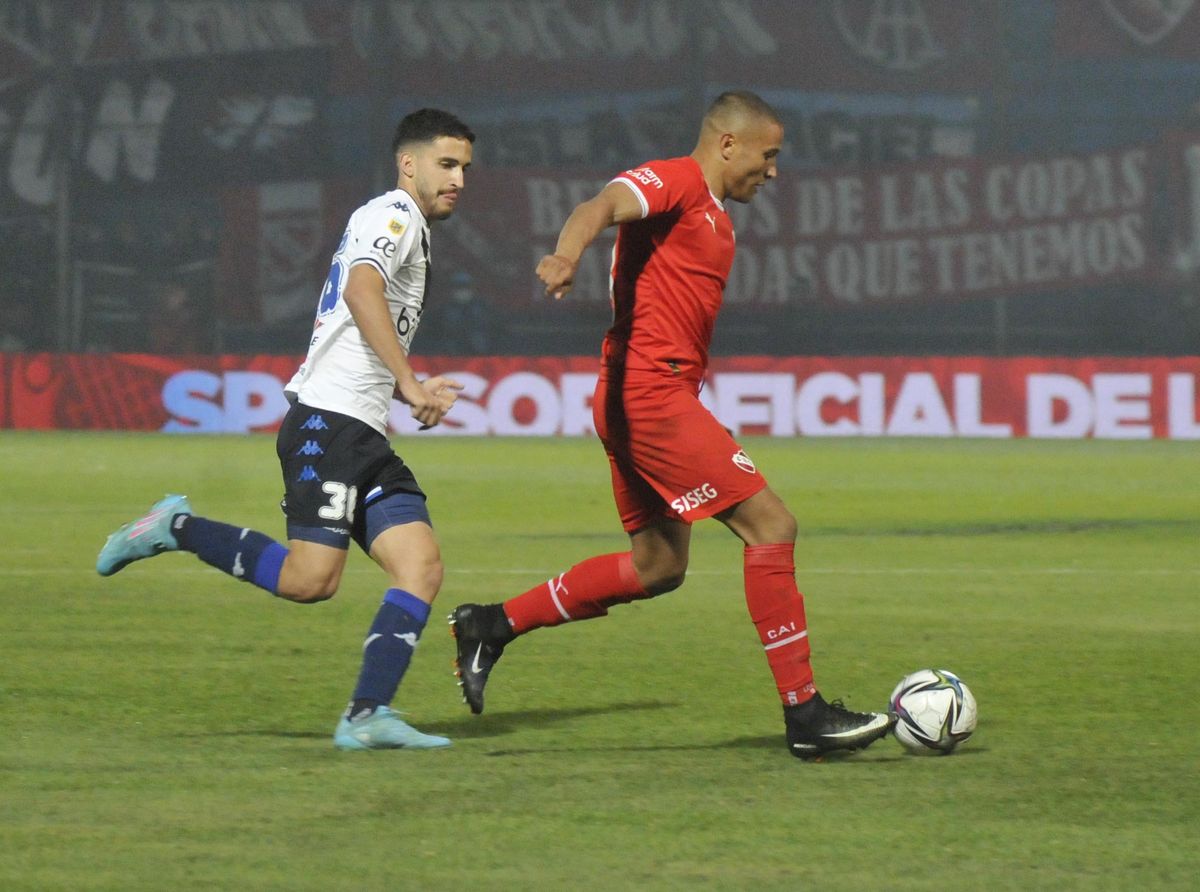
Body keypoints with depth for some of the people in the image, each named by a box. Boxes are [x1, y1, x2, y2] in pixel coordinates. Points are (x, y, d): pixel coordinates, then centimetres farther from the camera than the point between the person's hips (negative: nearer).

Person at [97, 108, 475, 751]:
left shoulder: (405, 227, 28)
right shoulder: (393, 213, -1)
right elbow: (361, 288, -23)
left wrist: (412, 393, 19)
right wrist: (409, 384, -25)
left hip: (364, 436, 10)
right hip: (328, 420, -10)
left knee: (422, 567, -6)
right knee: (309, 578, -21)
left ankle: (367, 716, -12)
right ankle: (177, 529, -2)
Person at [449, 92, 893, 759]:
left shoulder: (715, 215, 22)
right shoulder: (677, 182, -8)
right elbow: (604, 207, -28)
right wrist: (569, 253, -48)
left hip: (666, 396, 11)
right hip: (649, 391, -11)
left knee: (658, 567, 16)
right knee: (771, 526, -13)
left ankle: (492, 625, 21)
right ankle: (804, 714, -12)